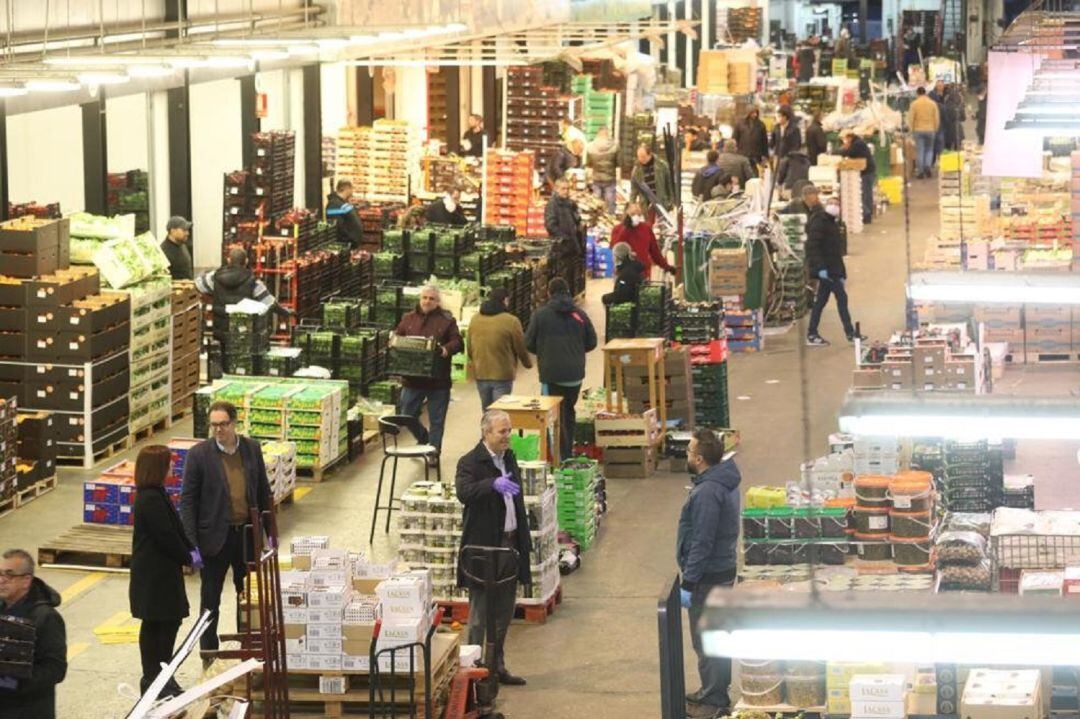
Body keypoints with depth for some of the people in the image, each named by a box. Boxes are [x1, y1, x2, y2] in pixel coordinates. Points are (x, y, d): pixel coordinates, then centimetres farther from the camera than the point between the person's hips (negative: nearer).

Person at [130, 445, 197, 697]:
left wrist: (190, 549, 6)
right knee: (155, 625, -2)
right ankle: (153, 679, 6)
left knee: (169, 621, 15)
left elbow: (174, 527, 16)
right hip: (155, 576, -10)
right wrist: (188, 558, -9)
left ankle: (158, 677, 23)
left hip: (161, 573, 10)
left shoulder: (154, 495, 11)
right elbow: (166, 536, -21)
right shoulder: (151, 500, -21)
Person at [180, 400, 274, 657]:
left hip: (247, 535, 3)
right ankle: (209, 656, 14)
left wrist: (270, 532, 8)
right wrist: (190, 543, -14)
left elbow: (263, 491, 11)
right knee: (210, 600, 5)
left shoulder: (252, 449, 3)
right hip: (215, 537, -3)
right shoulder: (199, 454, -8)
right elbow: (187, 500, -8)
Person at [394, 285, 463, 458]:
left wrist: (446, 349, -26)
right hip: (412, 378, 3)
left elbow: (457, 342, -6)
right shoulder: (409, 319, 9)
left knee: (436, 420, 4)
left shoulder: (447, 320, 0)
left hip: (438, 379, -3)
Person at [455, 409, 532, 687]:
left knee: (504, 611, 14)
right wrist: (493, 484, -46)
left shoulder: (509, 457, 12)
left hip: (510, 543, 8)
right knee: (481, 612, -1)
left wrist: (524, 540, 17)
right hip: (484, 546, -8)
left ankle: (497, 666, 24)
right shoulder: (470, 463, -13)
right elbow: (463, 492, -31)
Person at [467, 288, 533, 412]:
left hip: (480, 374, 5)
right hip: (502, 375, -5)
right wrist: (528, 363, 15)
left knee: (487, 412, 17)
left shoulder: (475, 319, 3)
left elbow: (469, 347, 11)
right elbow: (521, 347, -5)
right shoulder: (511, 321, -13)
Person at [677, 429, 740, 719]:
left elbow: (701, 542, -26)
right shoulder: (724, 482, 7)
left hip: (708, 575, -10)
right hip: (723, 568, 10)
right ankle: (714, 691, 31)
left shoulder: (707, 493, -25)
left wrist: (688, 583, -20)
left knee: (705, 640, -1)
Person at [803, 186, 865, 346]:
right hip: (825, 267, -10)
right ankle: (850, 333, -4)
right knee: (841, 297, -8)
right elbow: (812, 245, -21)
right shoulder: (819, 219, -12)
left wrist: (842, 272, 17)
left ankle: (812, 335, 14)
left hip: (831, 268, 10)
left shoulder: (830, 222, 17)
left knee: (822, 299, 10)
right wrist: (820, 267, -27)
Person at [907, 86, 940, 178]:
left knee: (919, 150, 2)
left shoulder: (914, 104, -5)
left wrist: (912, 129, 4)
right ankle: (928, 165, -7)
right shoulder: (933, 103, 1)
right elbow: (937, 118, 2)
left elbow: (910, 118, -7)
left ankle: (920, 171, 0)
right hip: (930, 130, 2)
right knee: (929, 150, 14)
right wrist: (935, 129, 12)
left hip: (918, 130, -2)